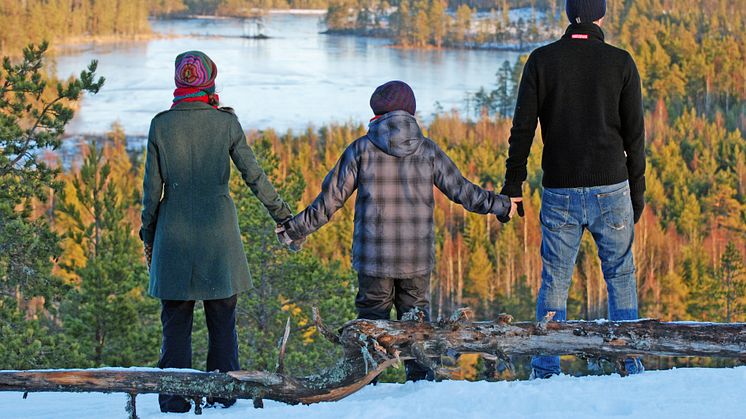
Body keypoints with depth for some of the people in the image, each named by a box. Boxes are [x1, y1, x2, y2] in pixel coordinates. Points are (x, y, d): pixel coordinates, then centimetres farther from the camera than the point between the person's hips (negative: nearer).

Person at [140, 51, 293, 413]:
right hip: (218, 232, 0)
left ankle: (174, 401, 3)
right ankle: (222, 398, 6)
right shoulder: (226, 123, -3)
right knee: (222, 322, 7)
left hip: (174, 233, 0)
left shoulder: (161, 125, -1)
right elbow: (254, 175, 1)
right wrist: (283, 214, 12)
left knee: (175, 322, 5)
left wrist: (148, 235, 11)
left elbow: (152, 188, 1)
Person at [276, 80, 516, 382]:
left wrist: (295, 229, 9)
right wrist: (501, 206, 24)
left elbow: (329, 201, -1)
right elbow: (461, 190, 9)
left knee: (371, 317, 6)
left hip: (374, 258, -1)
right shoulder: (428, 149, 2)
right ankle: (421, 379, 8)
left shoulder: (361, 149, -3)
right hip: (418, 258, 2)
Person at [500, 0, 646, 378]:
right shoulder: (621, 63, -2)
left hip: (560, 191, 1)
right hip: (610, 188, 0)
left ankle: (545, 369, 4)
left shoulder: (542, 60, -1)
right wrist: (637, 192, 9)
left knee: (554, 280, 7)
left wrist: (513, 185, 4)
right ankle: (630, 361, 8)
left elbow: (522, 127, -2)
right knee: (620, 276, 11)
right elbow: (634, 134, 0)